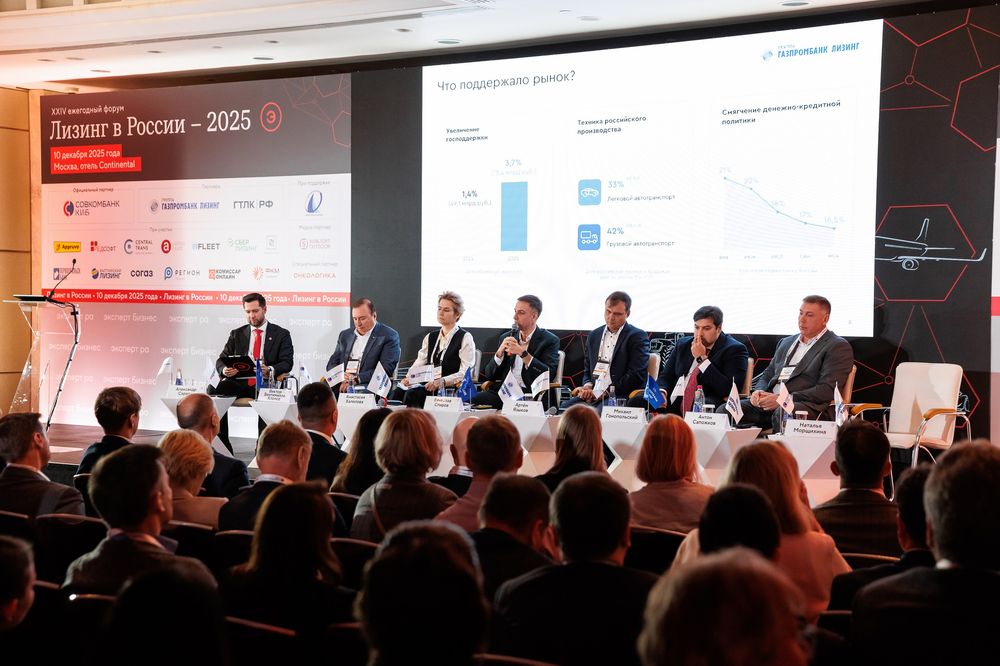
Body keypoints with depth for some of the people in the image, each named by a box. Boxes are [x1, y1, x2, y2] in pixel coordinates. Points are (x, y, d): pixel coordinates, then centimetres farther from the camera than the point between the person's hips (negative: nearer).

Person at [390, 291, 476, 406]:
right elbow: (419, 364, 14)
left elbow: (466, 372, -9)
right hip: (428, 386, 5)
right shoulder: (430, 337, 23)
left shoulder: (465, 338, 2)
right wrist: (409, 378, -7)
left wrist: (442, 381, -23)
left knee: (412, 394, -33)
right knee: (397, 392, -27)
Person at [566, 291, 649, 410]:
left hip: (621, 396, -5)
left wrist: (607, 391, -13)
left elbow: (637, 376, -8)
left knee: (599, 412, -38)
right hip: (593, 394, 5)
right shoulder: (594, 335, 20)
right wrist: (587, 385, 1)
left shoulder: (637, 336, 1)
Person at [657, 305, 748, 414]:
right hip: (673, 407, 4)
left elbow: (730, 390, -12)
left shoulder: (734, 349, 0)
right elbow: (665, 377, 19)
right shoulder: (683, 344, 17)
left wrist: (702, 358, -11)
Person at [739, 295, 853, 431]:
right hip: (770, 401, 6)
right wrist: (759, 391, 3)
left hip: (806, 405, -6)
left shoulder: (838, 347, 3)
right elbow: (768, 374, 29)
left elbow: (827, 390, -9)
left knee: (782, 414, -41)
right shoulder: (786, 342, 27)